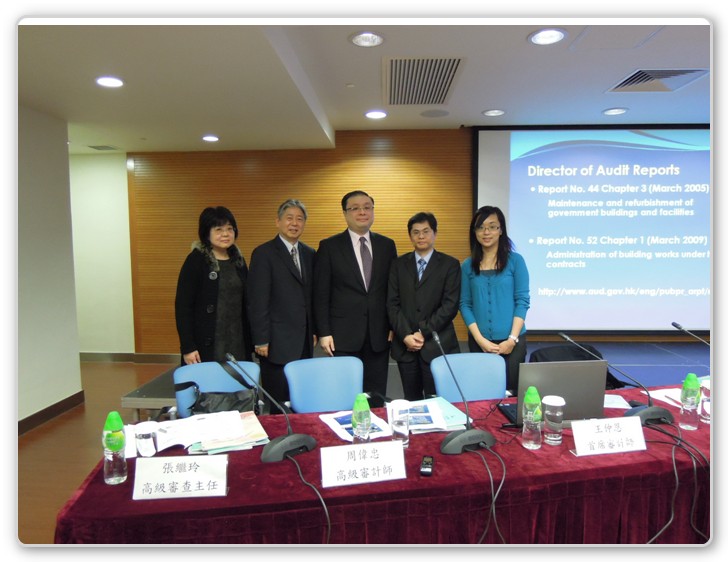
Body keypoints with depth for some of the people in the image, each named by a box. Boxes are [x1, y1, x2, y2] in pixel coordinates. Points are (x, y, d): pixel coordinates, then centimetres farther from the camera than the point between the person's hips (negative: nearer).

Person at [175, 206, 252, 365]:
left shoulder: (238, 260, 10)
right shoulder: (196, 260, -6)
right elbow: (183, 306, -9)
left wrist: (249, 341, 11)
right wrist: (187, 347, -13)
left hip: (237, 344, 5)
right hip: (206, 346, -4)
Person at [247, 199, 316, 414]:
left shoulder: (309, 254, 12)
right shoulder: (263, 253, -6)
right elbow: (257, 301, -10)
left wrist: (314, 331, 12)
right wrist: (261, 340, -12)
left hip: (304, 341, 5)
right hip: (277, 342, -5)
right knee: (278, 404, 3)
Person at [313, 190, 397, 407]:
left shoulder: (387, 245, 8)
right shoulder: (329, 246, 0)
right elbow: (321, 294, -2)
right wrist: (323, 333, -6)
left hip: (379, 335, 3)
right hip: (344, 335, -2)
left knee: (377, 398, 9)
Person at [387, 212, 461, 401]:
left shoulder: (450, 264, 2)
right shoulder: (399, 264, 10)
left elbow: (450, 305, -6)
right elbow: (392, 304, 4)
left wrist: (424, 333, -11)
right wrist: (405, 335, -9)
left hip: (437, 345, -2)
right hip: (405, 345, 3)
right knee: (411, 401, 10)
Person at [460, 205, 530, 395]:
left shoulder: (515, 260, -1)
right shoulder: (467, 266, 4)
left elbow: (522, 300, -3)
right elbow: (465, 304, 2)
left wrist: (512, 339, -10)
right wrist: (480, 339, -8)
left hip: (511, 341, -1)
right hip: (478, 342, 2)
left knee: (511, 391, 4)